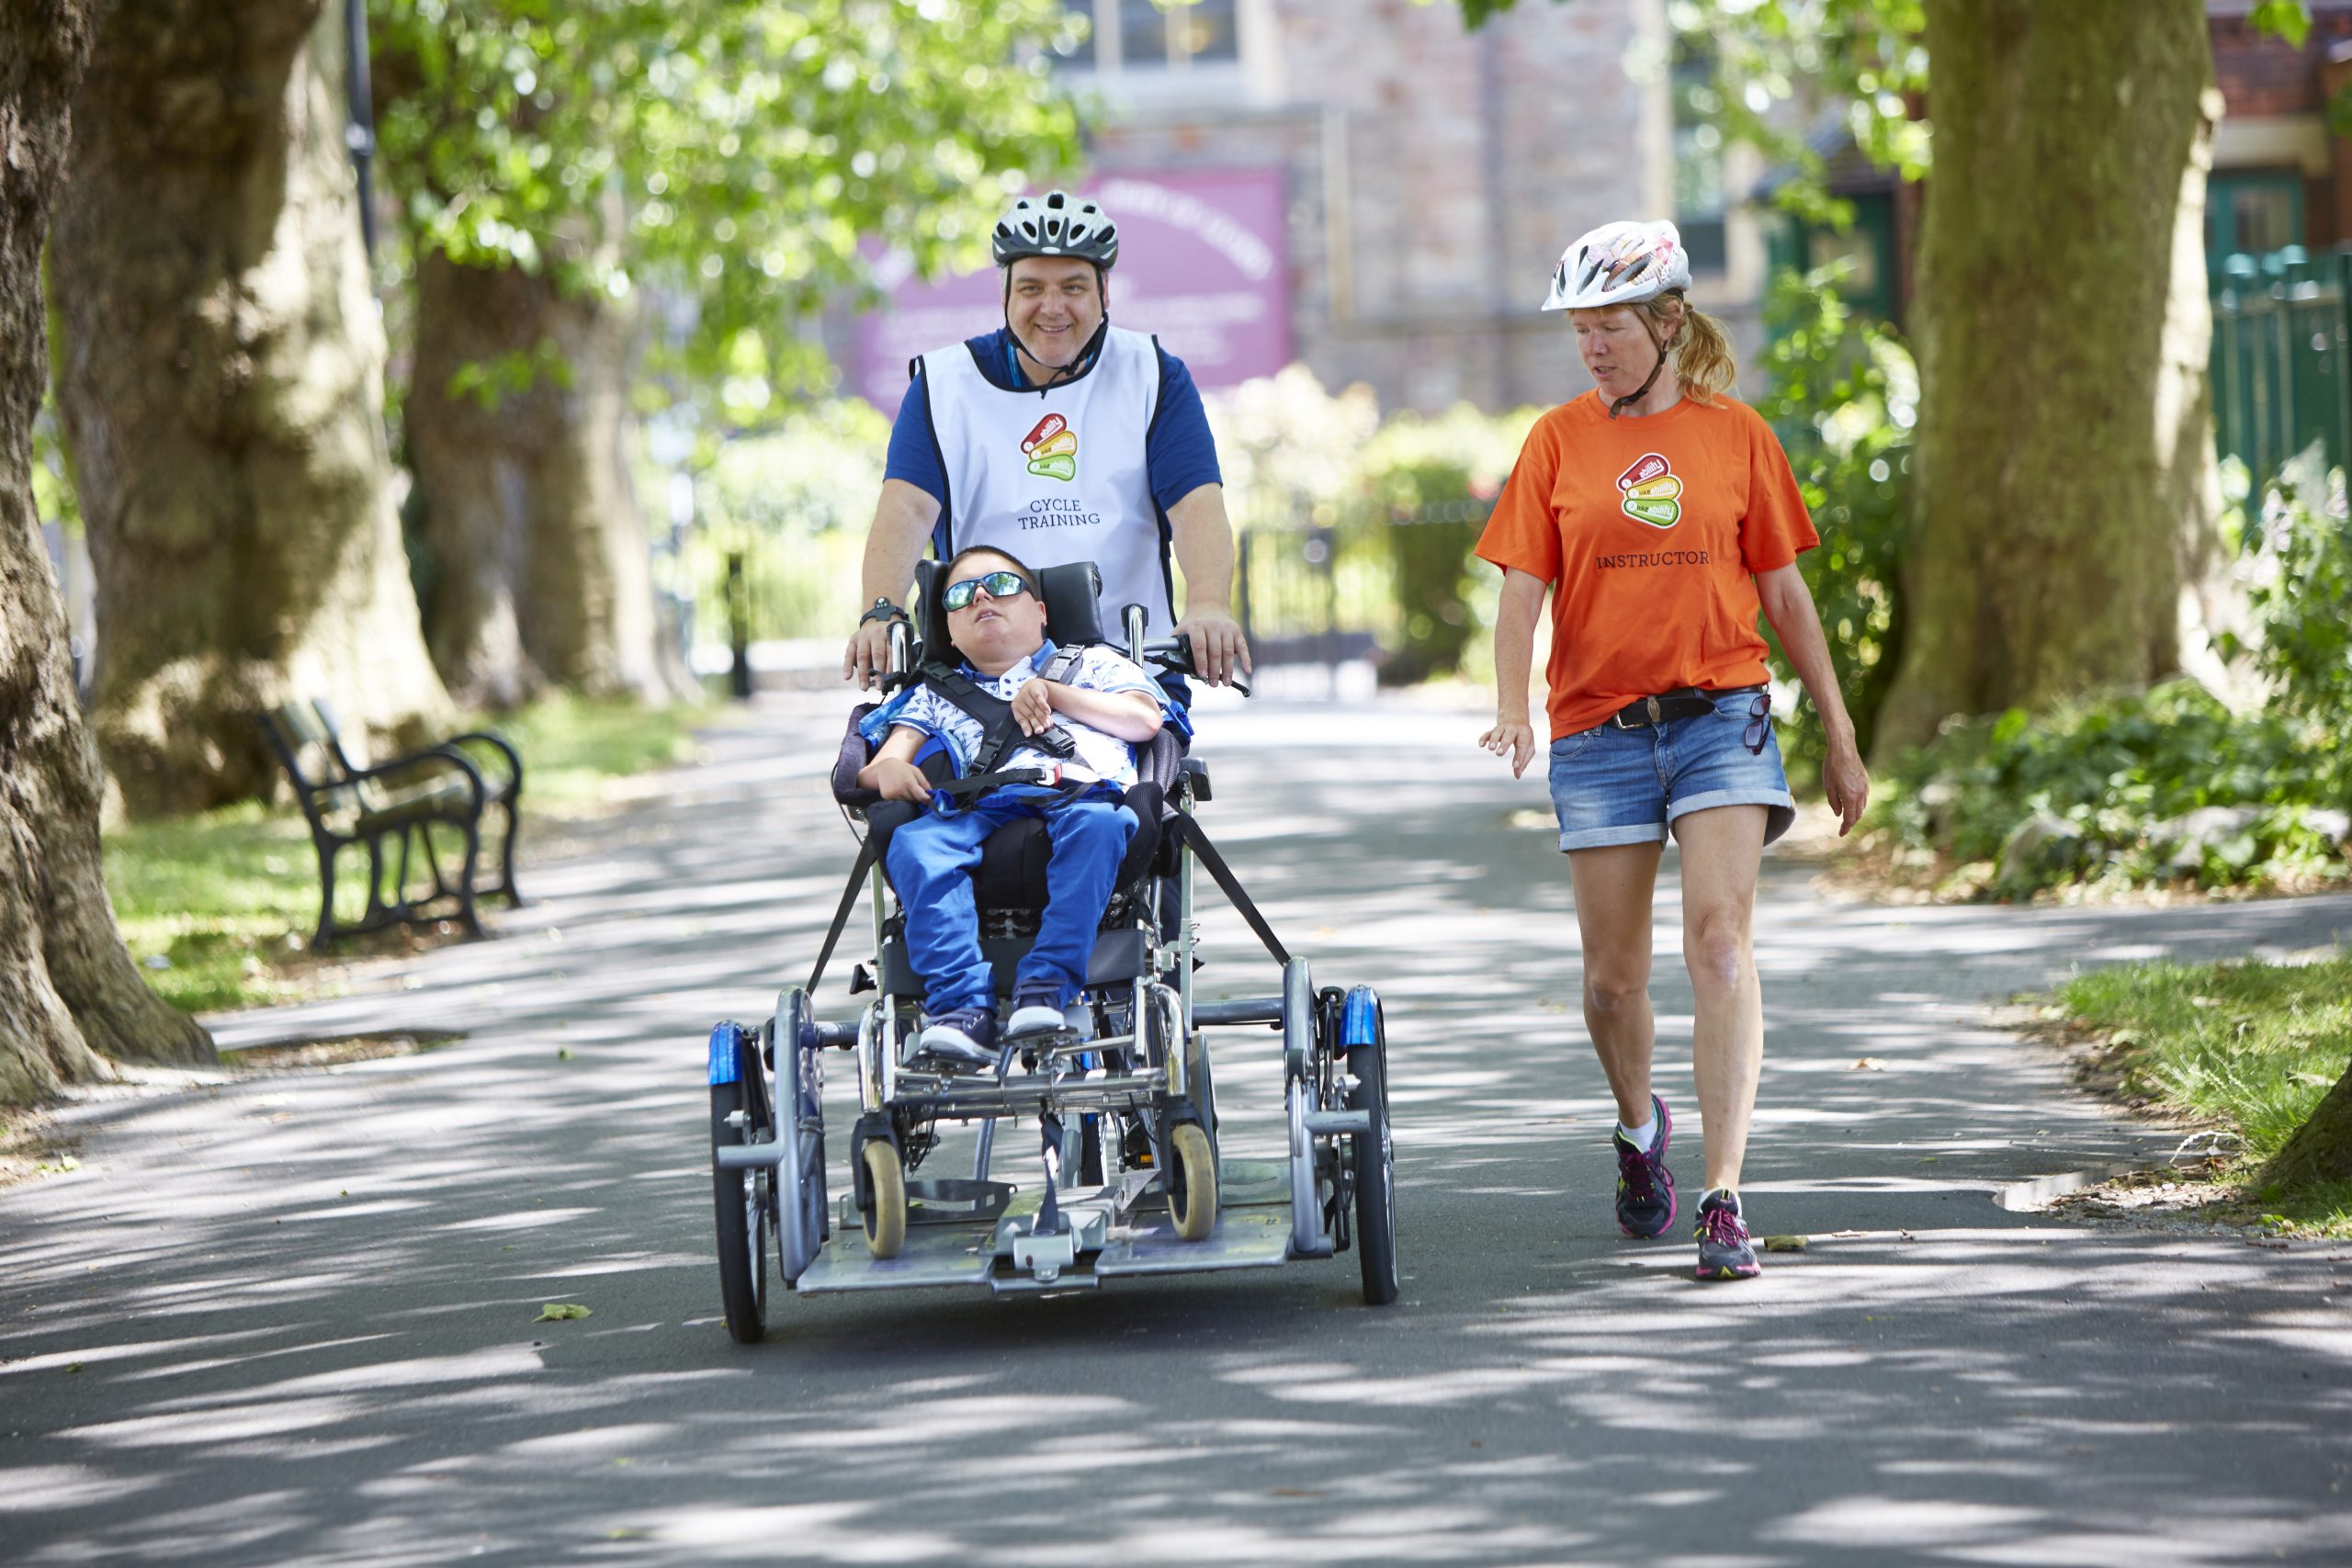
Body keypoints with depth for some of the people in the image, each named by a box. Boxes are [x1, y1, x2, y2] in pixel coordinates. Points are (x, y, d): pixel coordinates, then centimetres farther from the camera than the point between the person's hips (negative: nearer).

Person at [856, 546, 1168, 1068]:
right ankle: (963, 1005, -46)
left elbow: (1144, 720, 11)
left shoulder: (1089, 665, 30)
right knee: (913, 844, -33)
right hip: (980, 807, 2)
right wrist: (888, 769, -4)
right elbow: (883, 759, 21)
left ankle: (1047, 982, -48)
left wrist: (1050, 692, 8)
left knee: (1096, 823, -39)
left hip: (1080, 794, -1)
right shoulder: (936, 695, 36)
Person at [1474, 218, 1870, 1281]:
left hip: (1719, 715, -1)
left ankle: (1724, 1204, -18)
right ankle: (1639, 1126, 39)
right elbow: (1523, 589, 1)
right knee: (1613, 979, 7)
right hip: (1599, 726, 1)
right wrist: (1512, 708, -17)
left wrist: (1839, 738, 12)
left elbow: (1783, 595, 10)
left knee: (1720, 942, -16)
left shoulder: (1735, 435, 5)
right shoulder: (1559, 442, 5)